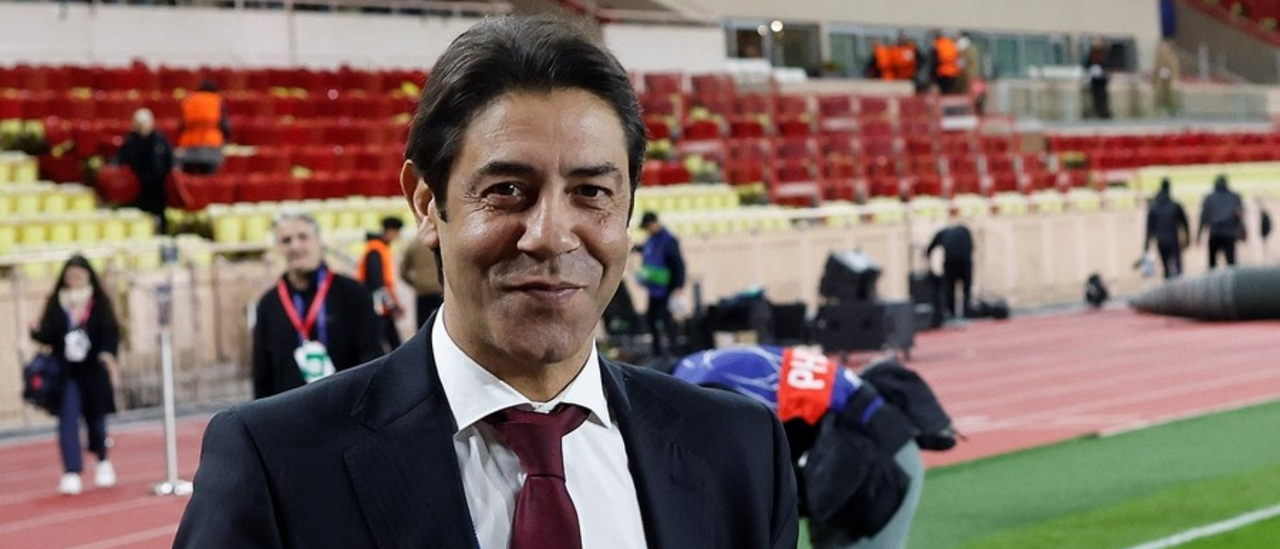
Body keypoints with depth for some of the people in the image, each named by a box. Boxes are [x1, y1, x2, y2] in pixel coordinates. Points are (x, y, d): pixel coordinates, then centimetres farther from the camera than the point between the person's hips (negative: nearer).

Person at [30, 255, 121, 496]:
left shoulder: (99, 303, -1)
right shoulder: (56, 304, 3)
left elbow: (110, 331, -8)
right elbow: (48, 335, 0)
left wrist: (108, 354, -25)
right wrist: (37, 332, -21)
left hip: (93, 370, 0)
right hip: (66, 371, 0)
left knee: (96, 417, 11)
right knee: (68, 420, -9)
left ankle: (103, 462, 38)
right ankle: (71, 473, -10)